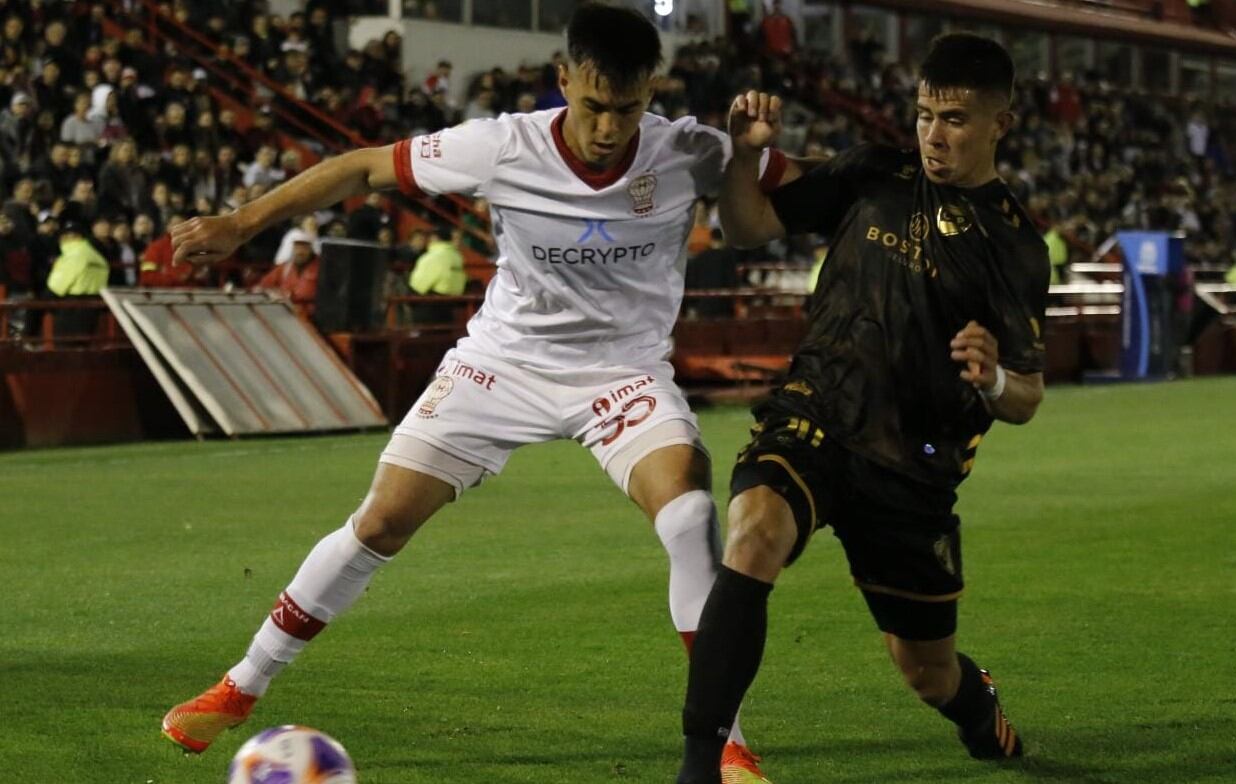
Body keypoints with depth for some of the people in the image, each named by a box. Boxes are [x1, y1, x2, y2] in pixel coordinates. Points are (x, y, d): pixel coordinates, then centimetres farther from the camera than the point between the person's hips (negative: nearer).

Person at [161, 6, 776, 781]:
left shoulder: (688, 154, -20)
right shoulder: (503, 149, -21)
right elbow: (364, 167, -9)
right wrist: (241, 223, -11)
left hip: (622, 369, 0)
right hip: (505, 360, 0)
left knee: (689, 508, -27)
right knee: (380, 523, 0)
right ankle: (242, 688, 19)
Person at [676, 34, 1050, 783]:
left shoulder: (1014, 247, -1)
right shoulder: (873, 177, 2)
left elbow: (1025, 400, 1)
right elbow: (751, 225, 8)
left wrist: (994, 382, -22)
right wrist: (746, 153, -11)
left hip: (915, 467, 0)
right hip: (815, 418, 0)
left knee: (929, 671, 11)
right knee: (754, 530, -34)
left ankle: (985, 715, 51)